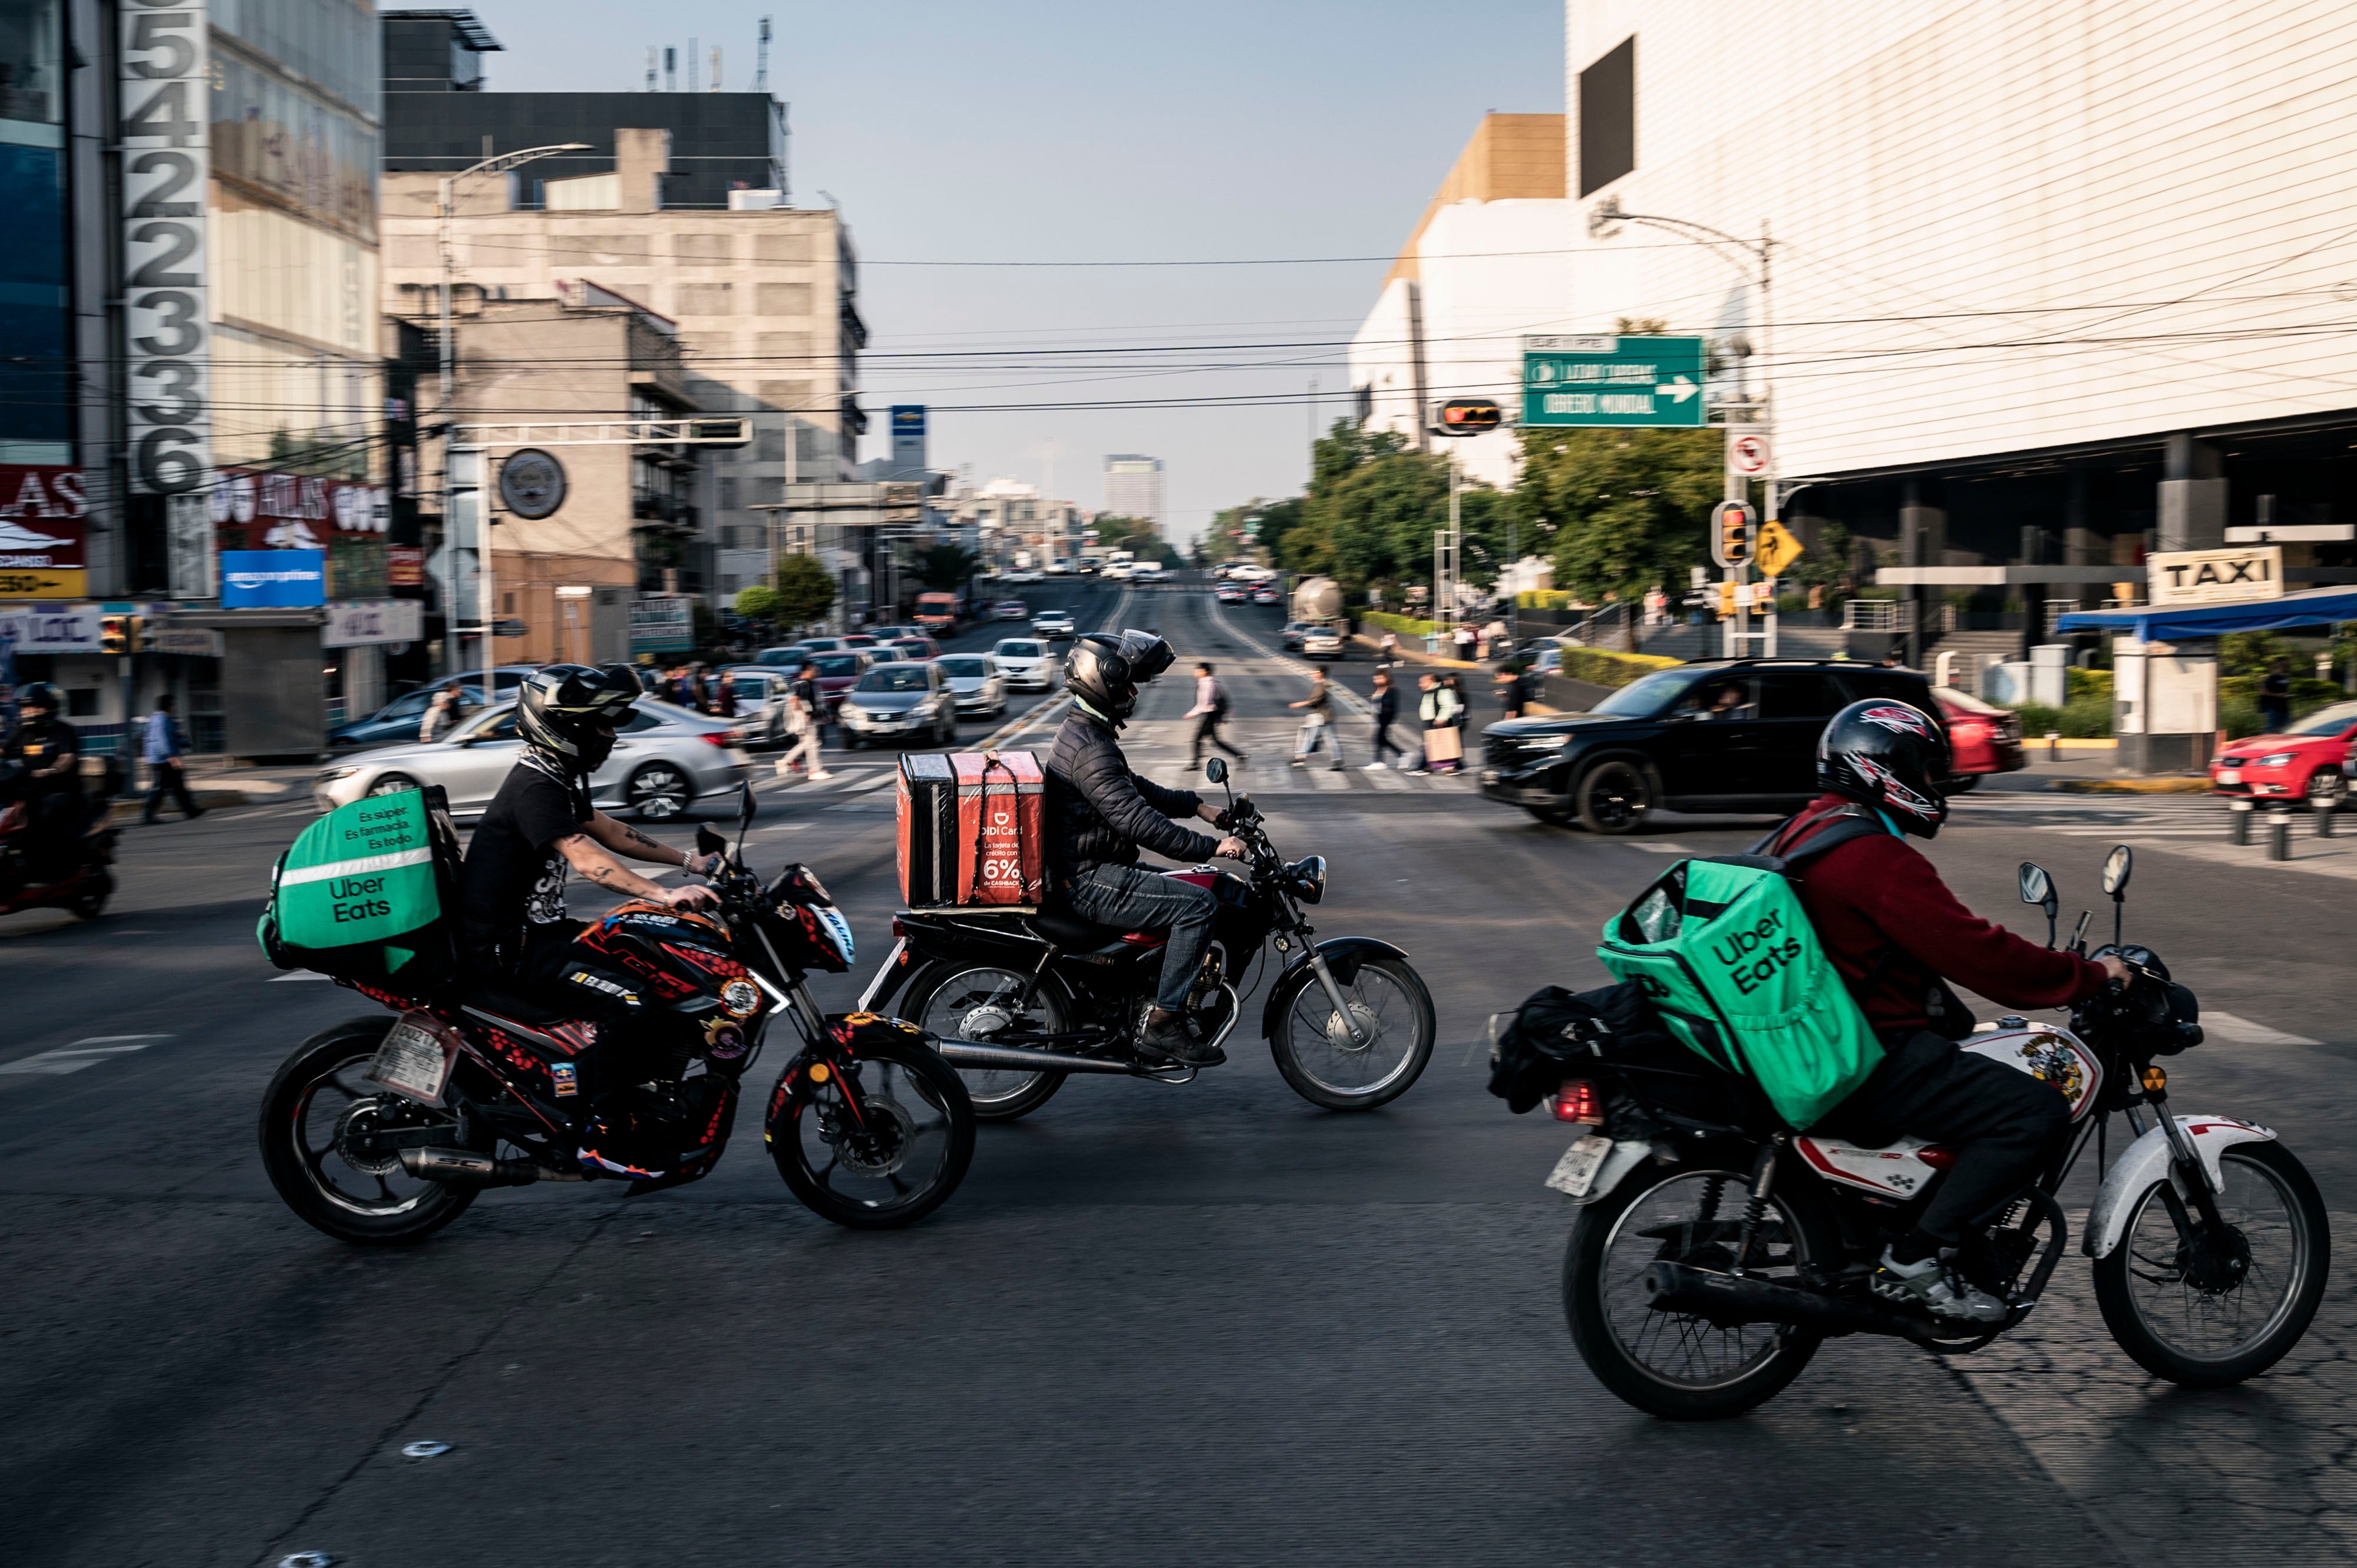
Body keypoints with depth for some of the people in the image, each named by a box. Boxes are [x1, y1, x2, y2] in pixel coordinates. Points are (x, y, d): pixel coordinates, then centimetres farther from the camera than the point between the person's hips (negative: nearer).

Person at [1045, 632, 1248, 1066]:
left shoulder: (1085, 732, 14)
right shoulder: (1090, 750, -21)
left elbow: (1137, 789, 24)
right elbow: (1138, 821, -29)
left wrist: (1199, 807, 16)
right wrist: (1211, 847, -28)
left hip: (1090, 870, 11)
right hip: (1089, 882, -11)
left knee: (1195, 889, 21)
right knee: (1198, 905, -18)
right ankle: (1163, 1023, -16)